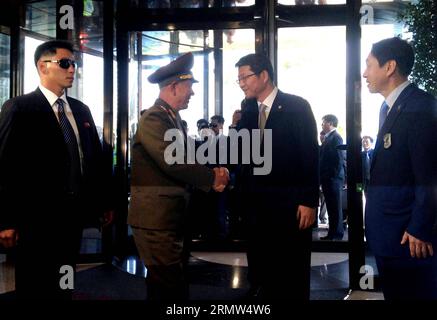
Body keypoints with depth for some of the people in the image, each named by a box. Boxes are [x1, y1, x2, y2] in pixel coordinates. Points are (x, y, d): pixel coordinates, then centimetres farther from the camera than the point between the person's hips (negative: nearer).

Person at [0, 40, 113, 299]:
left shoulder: (81, 110, 12)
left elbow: (96, 156, 15)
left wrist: (105, 201, 13)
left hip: (75, 213, 6)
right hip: (37, 216, -6)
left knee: (64, 285, 17)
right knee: (35, 288, 8)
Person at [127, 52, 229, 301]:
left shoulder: (173, 118, 16)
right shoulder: (154, 118, -15)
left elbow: (186, 157, 14)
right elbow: (172, 161, -25)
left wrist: (213, 172, -4)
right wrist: (212, 178, -14)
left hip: (170, 215, 10)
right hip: (156, 216, -10)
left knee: (167, 286, 17)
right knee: (171, 288, -6)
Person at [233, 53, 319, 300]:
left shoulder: (297, 106, -6)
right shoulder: (247, 110, 9)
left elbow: (311, 156, -9)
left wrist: (309, 201, -13)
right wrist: (238, 127, -7)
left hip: (290, 205, -5)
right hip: (256, 205, 5)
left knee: (292, 276, 7)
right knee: (260, 273, 13)